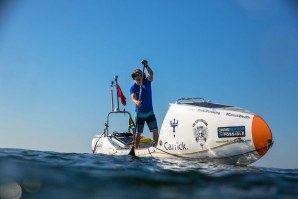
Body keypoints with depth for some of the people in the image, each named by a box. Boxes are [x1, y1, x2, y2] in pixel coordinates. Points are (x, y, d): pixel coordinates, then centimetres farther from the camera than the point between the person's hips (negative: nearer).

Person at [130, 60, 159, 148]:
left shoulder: (147, 82, -2)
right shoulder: (133, 88, -7)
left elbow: (151, 74, -21)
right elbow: (133, 97, -26)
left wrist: (146, 66, -39)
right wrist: (136, 102, -49)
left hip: (150, 112, 1)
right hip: (139, 113, -1)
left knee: (155, 131, -5)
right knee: (138, 133, 2)